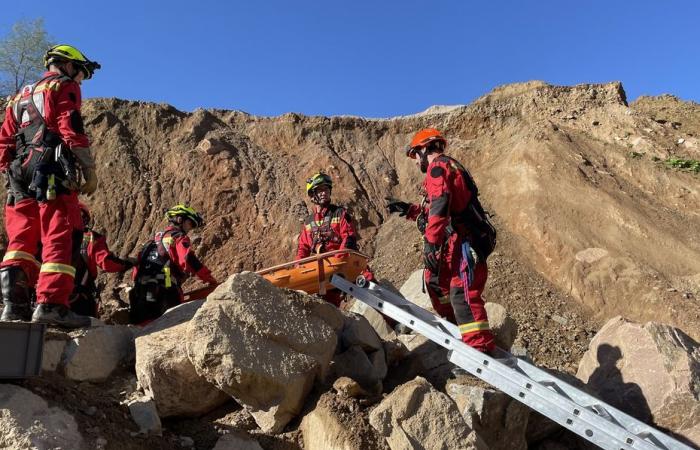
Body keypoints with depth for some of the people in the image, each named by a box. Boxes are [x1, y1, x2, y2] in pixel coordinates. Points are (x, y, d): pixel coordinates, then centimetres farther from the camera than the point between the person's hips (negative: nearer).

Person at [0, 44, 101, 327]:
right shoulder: (64, 86, 7)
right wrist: (90, 172, -8)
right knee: (59, 238, -11)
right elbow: (71, 129, -8)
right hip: (53, 172, -7)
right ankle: (51, 303, -19)